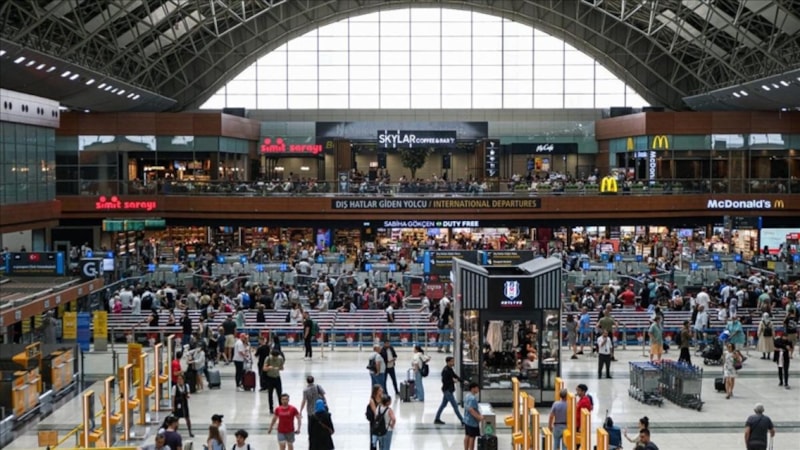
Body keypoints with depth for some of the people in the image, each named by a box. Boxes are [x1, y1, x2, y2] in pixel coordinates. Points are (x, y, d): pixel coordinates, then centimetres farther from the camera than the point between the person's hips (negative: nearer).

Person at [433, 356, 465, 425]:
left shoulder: (450, 369, 9)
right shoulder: (445, 370, -21)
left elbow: (455, 375, 13)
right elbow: (444, 381, -23)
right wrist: (453, 381, -18)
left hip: (449, 390, 10)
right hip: (447, 390, -10)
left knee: (443, 404, 16)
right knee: (455, 406, -4)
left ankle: (437, 419, 24)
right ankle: (462, 420, 1)